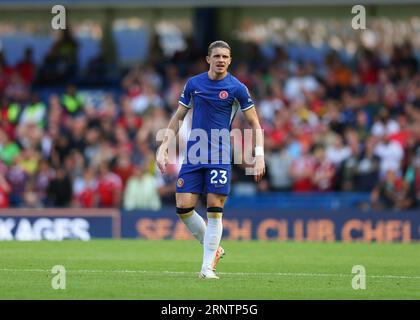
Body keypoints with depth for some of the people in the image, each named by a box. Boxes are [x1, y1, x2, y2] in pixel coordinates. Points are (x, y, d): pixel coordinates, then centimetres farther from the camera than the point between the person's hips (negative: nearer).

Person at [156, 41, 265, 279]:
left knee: (214, 210, -8)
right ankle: (214, 249, 16)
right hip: (193, 156, 3)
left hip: (220, 158, -3)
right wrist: (163, 149, 7)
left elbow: (255, 124, 3)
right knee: (183, 207, -5)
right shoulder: (193, 84, 7)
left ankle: (208, 266, -1)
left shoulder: (237, 88, -2)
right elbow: (178, 118, 15)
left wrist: (259, 155, -9)